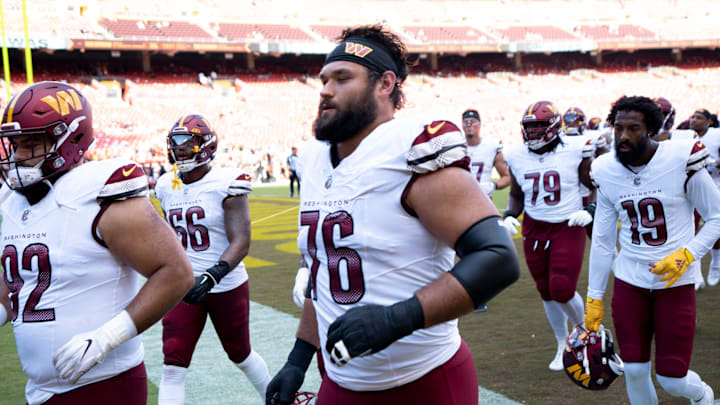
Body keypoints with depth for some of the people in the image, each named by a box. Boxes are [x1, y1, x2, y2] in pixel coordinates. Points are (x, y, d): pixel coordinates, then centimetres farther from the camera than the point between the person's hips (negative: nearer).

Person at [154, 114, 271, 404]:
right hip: (183, 286, 4)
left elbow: (241, 241, -22)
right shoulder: (168, 186, 3)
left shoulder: (225, 184, -16)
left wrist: (210, 277, -34)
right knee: (173, 366, -4)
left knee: (240, 355, 17)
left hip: (226, 287, -4)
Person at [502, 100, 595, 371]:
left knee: (562, 290, -13)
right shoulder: (518, 156, 1)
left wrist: (589, 210, -15)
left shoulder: (575, 151, -9)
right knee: (546, 292, 10)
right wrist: (509, 216, -2)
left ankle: (582, 328, 20)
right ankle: (563, 345, 29)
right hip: (534, 228, 4)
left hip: (568, 227, -4)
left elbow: (595, 187, 2)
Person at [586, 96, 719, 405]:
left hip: (674, 281, -3)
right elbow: (602, 241, 6)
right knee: (634, 370, 2)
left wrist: (687, 254, -19)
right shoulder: (607, 172, -1)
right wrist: (594, 299, 7)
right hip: (629, 281, 3)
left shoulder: (681, 161, -13)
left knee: (672, 379, 1)